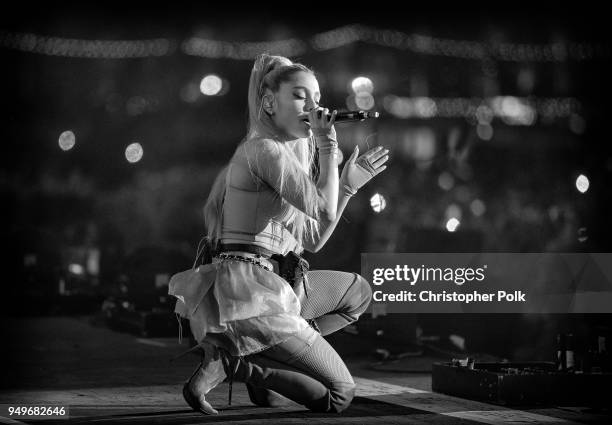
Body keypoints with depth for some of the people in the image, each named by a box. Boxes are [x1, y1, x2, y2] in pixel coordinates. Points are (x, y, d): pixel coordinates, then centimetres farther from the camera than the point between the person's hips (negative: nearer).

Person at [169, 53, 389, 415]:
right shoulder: (264, 149, -11)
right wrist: (327, 143, -10)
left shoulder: (292, 153, 20)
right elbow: (324, 211, -19)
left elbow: (313, 240, 20)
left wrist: (348, 184, 17)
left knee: (358, 291, 24)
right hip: (249, 293, -9)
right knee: (339, 394, -4)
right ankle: (228, 361, -9)